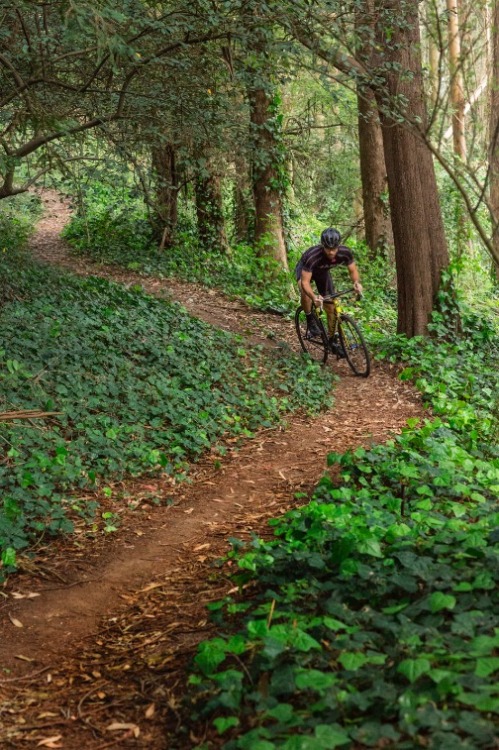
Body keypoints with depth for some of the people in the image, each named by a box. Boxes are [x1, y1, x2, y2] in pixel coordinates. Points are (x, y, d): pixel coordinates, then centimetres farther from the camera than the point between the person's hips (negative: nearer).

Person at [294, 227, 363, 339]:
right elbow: (305, 282, -44)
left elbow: (353, 270, -16)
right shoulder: (313, 256, -44)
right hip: (304, 269, -4)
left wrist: (357, 282, -39)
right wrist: (314, 297, -63)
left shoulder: (345, 252, -32)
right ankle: (310, 322, -12)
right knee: (305, 292, -35)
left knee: (331, 307, -3)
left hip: (323, 271, 4)